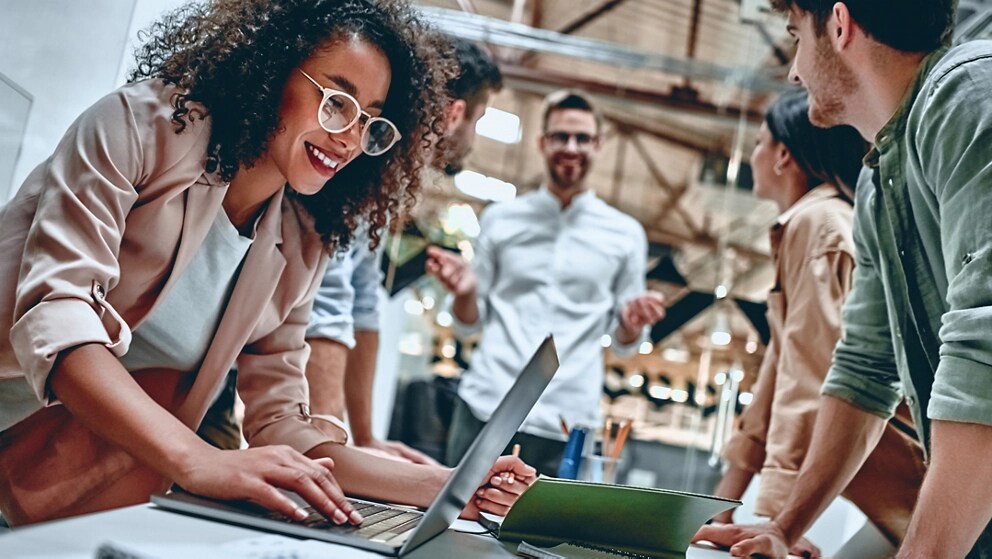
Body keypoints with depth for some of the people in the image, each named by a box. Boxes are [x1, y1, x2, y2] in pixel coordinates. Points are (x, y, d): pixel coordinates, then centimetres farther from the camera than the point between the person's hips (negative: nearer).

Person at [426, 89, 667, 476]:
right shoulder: (500, 219, 9)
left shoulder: (625, 234, 8)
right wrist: (464, 292, -9)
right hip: (484, 408, 1)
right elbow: (469, 323, 12)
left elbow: (623, 342, 11)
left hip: (564, 424, 0)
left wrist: (632, 323, -10)